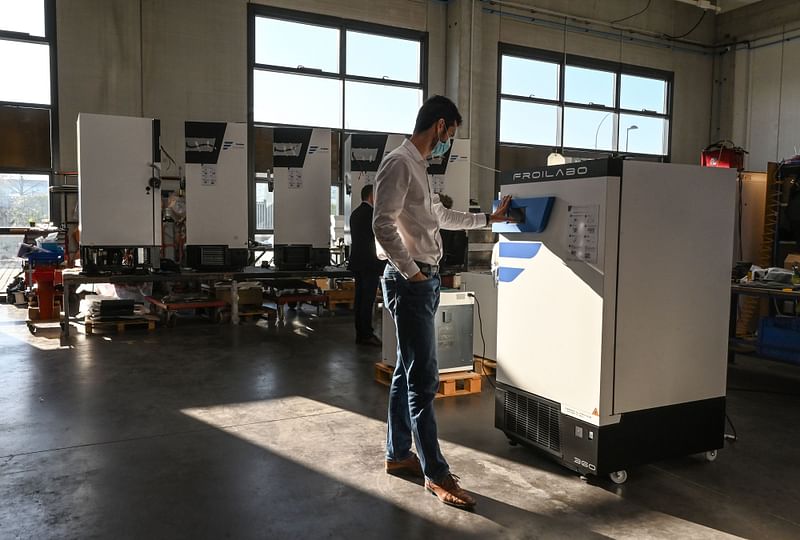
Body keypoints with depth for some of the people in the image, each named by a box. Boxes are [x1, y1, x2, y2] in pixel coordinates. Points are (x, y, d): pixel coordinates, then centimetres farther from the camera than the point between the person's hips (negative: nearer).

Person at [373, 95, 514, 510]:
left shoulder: (418, 166, 19)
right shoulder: (399, 163, -11)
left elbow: (440, 217, 31)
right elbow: (383, 225, -20)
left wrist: (489, 218, 35)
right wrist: (412, 273, -16)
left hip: (424, 281, 10)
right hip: (409, 282, -10)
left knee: (408, 372, 14)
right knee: (423, 378, -6)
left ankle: (398, 455, 26)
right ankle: (435, 474, 3)